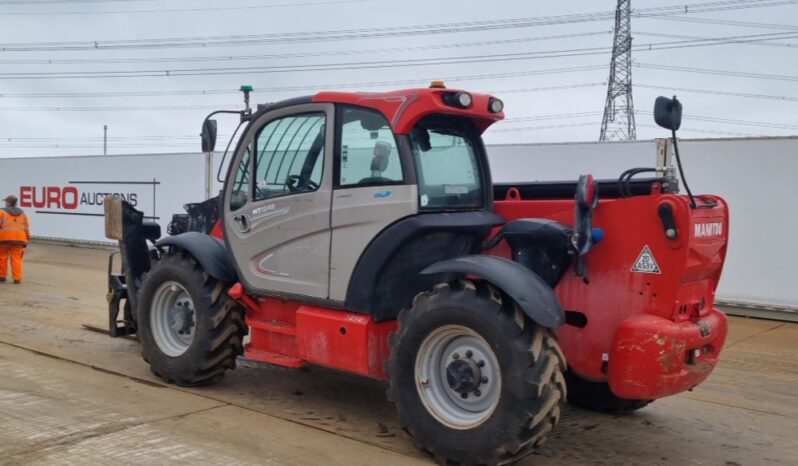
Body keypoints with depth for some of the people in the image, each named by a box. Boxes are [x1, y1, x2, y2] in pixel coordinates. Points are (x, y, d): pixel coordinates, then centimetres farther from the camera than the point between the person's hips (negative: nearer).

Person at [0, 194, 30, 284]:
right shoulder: (23, 214, 12)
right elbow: (26, 229, 9)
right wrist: (27, 239, 15)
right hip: (18, 239, 3)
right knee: (16, 258, 1)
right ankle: (17, 278, -5)